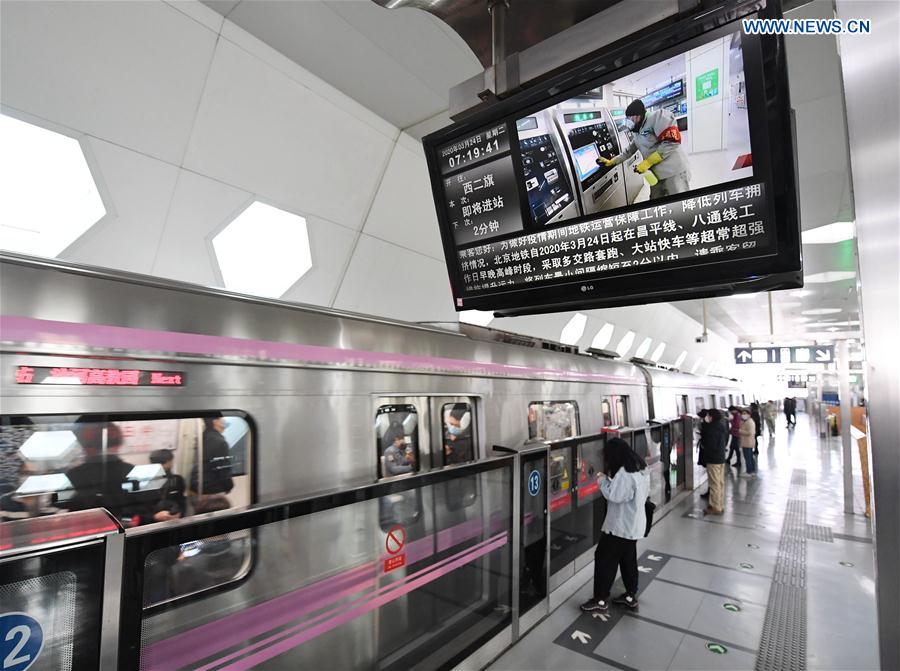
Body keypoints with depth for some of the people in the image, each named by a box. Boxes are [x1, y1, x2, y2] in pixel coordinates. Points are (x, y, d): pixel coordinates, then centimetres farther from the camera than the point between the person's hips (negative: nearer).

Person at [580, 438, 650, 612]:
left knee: (604, 558, 2)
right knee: (628, 559, 20)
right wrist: (611, 480, 2)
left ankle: (601, 599, 11)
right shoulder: (641, 469, 3)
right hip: (634, 524, 9)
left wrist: (603, 481, -11)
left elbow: (614, 496, -24)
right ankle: (630, 595, 31)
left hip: (620, 526, -9)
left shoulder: (624, 474, -27)